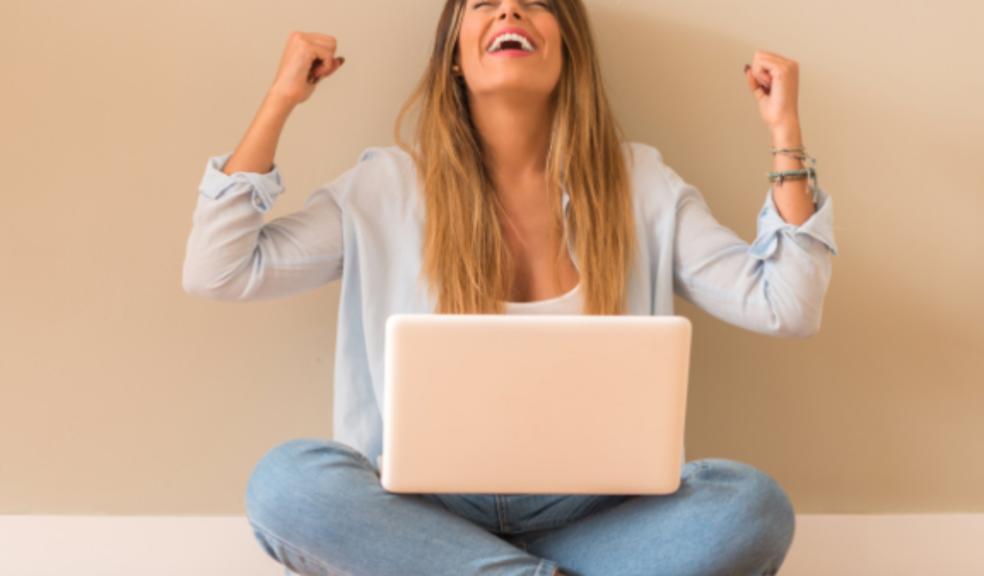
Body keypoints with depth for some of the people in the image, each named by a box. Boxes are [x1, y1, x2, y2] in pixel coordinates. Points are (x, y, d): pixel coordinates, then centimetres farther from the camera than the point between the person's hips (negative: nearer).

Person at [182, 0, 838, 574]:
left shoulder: (638, 182, 5)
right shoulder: (390, 185, 3)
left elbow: (785, 308, -1)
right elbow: (216, 272, -2)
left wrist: (785, 132, -5)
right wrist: (279, 102, -5)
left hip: (589, 511, 1)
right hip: (428, 506, 0)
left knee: (754, 503, -28)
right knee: (284, 479, -30)